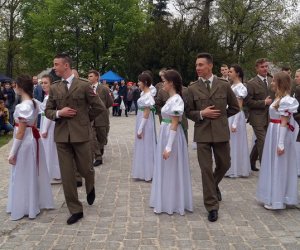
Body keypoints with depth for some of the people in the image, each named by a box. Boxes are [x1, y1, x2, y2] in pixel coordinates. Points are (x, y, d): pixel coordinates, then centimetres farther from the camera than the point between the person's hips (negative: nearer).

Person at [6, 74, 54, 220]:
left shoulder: (23, 106, -21)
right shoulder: (34, 103, 6)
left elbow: (21, 132, -20)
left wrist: (12, 153, -14)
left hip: (25, 142, -9)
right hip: (33, 139, 9)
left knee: (23, 175, 4)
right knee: (33, 173, 18)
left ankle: (24, 208, 16)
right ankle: (37, 202, 31)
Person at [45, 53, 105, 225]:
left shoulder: (84, 85, -5)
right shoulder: (54, 88, 8)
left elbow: (99, 107, 0)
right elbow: (48, 111, 11)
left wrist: (85, 119, 7)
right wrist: (58, 113, -9)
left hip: (81, 134, -3)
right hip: (61, 136, 3)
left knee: (85, 169, 6)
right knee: (67, 175, 2)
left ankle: (90, 187, 43)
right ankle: (75, 210, 14)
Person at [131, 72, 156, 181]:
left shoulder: (147, 96, -19)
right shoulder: (145, 94, 8)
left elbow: (146, 115, -20)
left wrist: (140, 129, -18)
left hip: (145, 125, -9)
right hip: (142, 123, 9)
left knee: (146, 147, 0)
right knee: (143, 147, 15)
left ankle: (148, 173, 11)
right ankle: (145, 172, 25)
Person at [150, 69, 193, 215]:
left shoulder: (176, 100, -18)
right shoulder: (171, 99, 10)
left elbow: (175, 125, -21)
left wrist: (168, 147, -22)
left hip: (172, 137, -9)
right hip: (165, 135, 9)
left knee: (172, 170, 2)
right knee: (165, 169, 16)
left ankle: (172, 204, 15)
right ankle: (166, 201, 29)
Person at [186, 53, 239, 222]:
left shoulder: (224, 85, 1)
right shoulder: (192, 88, 1)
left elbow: (235, 107, 11)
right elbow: (188, 112, 5)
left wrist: (221, 116, 6)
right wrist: (201, 114, -11)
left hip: (221, 132, 1)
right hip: (202, 133, -1)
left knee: (224, 164, 14)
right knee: (206, 169, -1)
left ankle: (214, 185, 46)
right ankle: (212, 206, 9)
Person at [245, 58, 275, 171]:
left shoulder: (272, 81, 9)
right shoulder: (251, 83, -9)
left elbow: (276, 96, 19)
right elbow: (248, 102, -13)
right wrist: (264, 102, -15)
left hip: (269, 117, 6)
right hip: (258, 118, -6)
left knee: (259, 142, 17)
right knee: (263, 143, -8)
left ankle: (251, 162, 34)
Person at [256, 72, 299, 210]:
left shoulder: (285, 101, -18)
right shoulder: (280, 98, 10)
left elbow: (284, 123, -19)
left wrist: (281, 144, -19)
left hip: (280, 134, -9)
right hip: (274, 133, 9)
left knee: (278, 166, 0)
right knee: (274, 165, 15)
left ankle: (277, 200, 12)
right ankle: (275, 196, 27)